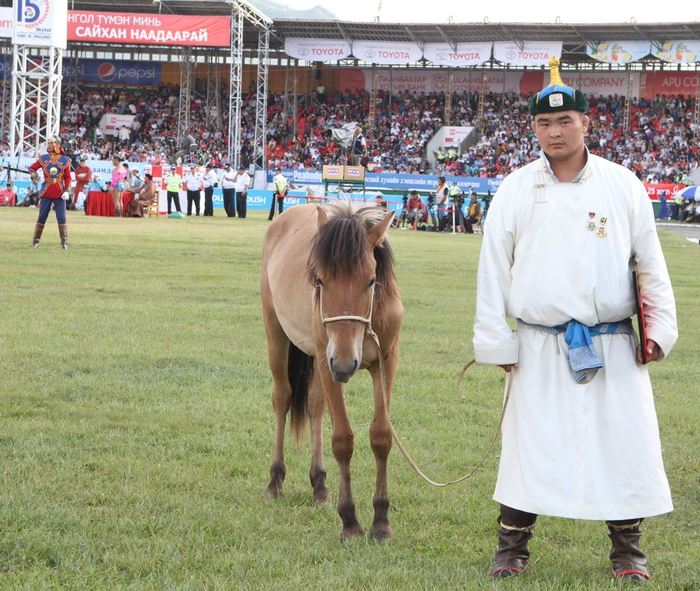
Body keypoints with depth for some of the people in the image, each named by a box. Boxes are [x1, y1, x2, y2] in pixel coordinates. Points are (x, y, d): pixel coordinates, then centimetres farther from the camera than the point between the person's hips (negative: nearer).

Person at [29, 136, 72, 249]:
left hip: (60, 194, -1)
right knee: (42, 217, 6)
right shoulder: (43, 158, 6)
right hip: (46, 193, 1)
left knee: (62, 218, -4)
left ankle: (64, 242, 1)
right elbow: (31, 168, 11)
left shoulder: (65, 160, 3)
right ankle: (35, 240, 15)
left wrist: (66, 191, -10)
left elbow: (67, 177, 2)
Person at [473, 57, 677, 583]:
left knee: (626, 442, 1)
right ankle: (513, 544, 15)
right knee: (529, 443, 2)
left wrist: (659, 328, 1)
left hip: (613, 346, 1)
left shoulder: (623, 186, 3)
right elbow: (493, 270, 3)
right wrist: (495, 340, -1)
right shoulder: (516, 190, 1)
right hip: (539, 346, 0)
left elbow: (651, 263, 7)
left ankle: (627, 548, 15)